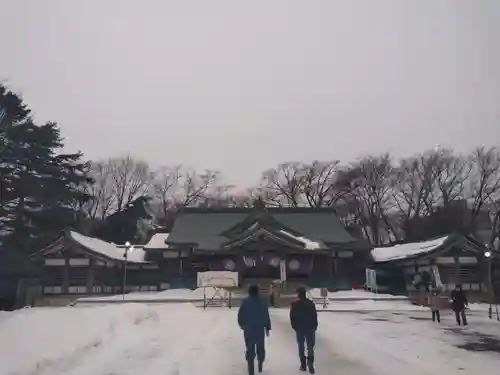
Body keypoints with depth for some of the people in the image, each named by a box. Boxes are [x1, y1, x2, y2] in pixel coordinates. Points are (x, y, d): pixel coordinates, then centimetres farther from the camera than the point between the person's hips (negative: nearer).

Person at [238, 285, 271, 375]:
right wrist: (267, 328, 7)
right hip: (260, 328, 1)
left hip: (248, 329, -1)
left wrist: (241, 324, 16)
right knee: (261, 348, 21)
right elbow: (266, 316, -2)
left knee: (250, 350, 4)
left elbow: (240, 314, -2)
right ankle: (260, 366, 34)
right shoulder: (262, 302, -3)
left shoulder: (245, 302, -6)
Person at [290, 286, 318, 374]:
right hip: (310, 328, 1)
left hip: (299, 328, 0)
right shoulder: (311, 303, -4)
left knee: (301, 347, 10)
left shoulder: (294, 304, -7)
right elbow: (315, 316, -1)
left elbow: (292, 316, -4)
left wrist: (294, 326, 8)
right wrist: (315, 326, 9)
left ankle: (303, 365, 12)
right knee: (310, 346, 6)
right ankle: (310, 363, -11)